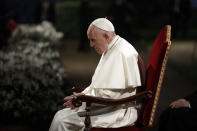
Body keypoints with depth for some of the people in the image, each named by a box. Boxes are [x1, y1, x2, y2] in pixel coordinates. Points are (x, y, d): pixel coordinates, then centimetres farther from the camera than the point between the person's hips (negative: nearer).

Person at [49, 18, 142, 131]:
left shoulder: (122, 53, -19)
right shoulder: (111, 50, 15)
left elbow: (111, 94, -24)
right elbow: (98, 84, 21)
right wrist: (82, 95, 4)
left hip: (119, 112, -11)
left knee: (62, 120, -18)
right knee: (61, 116, 5)